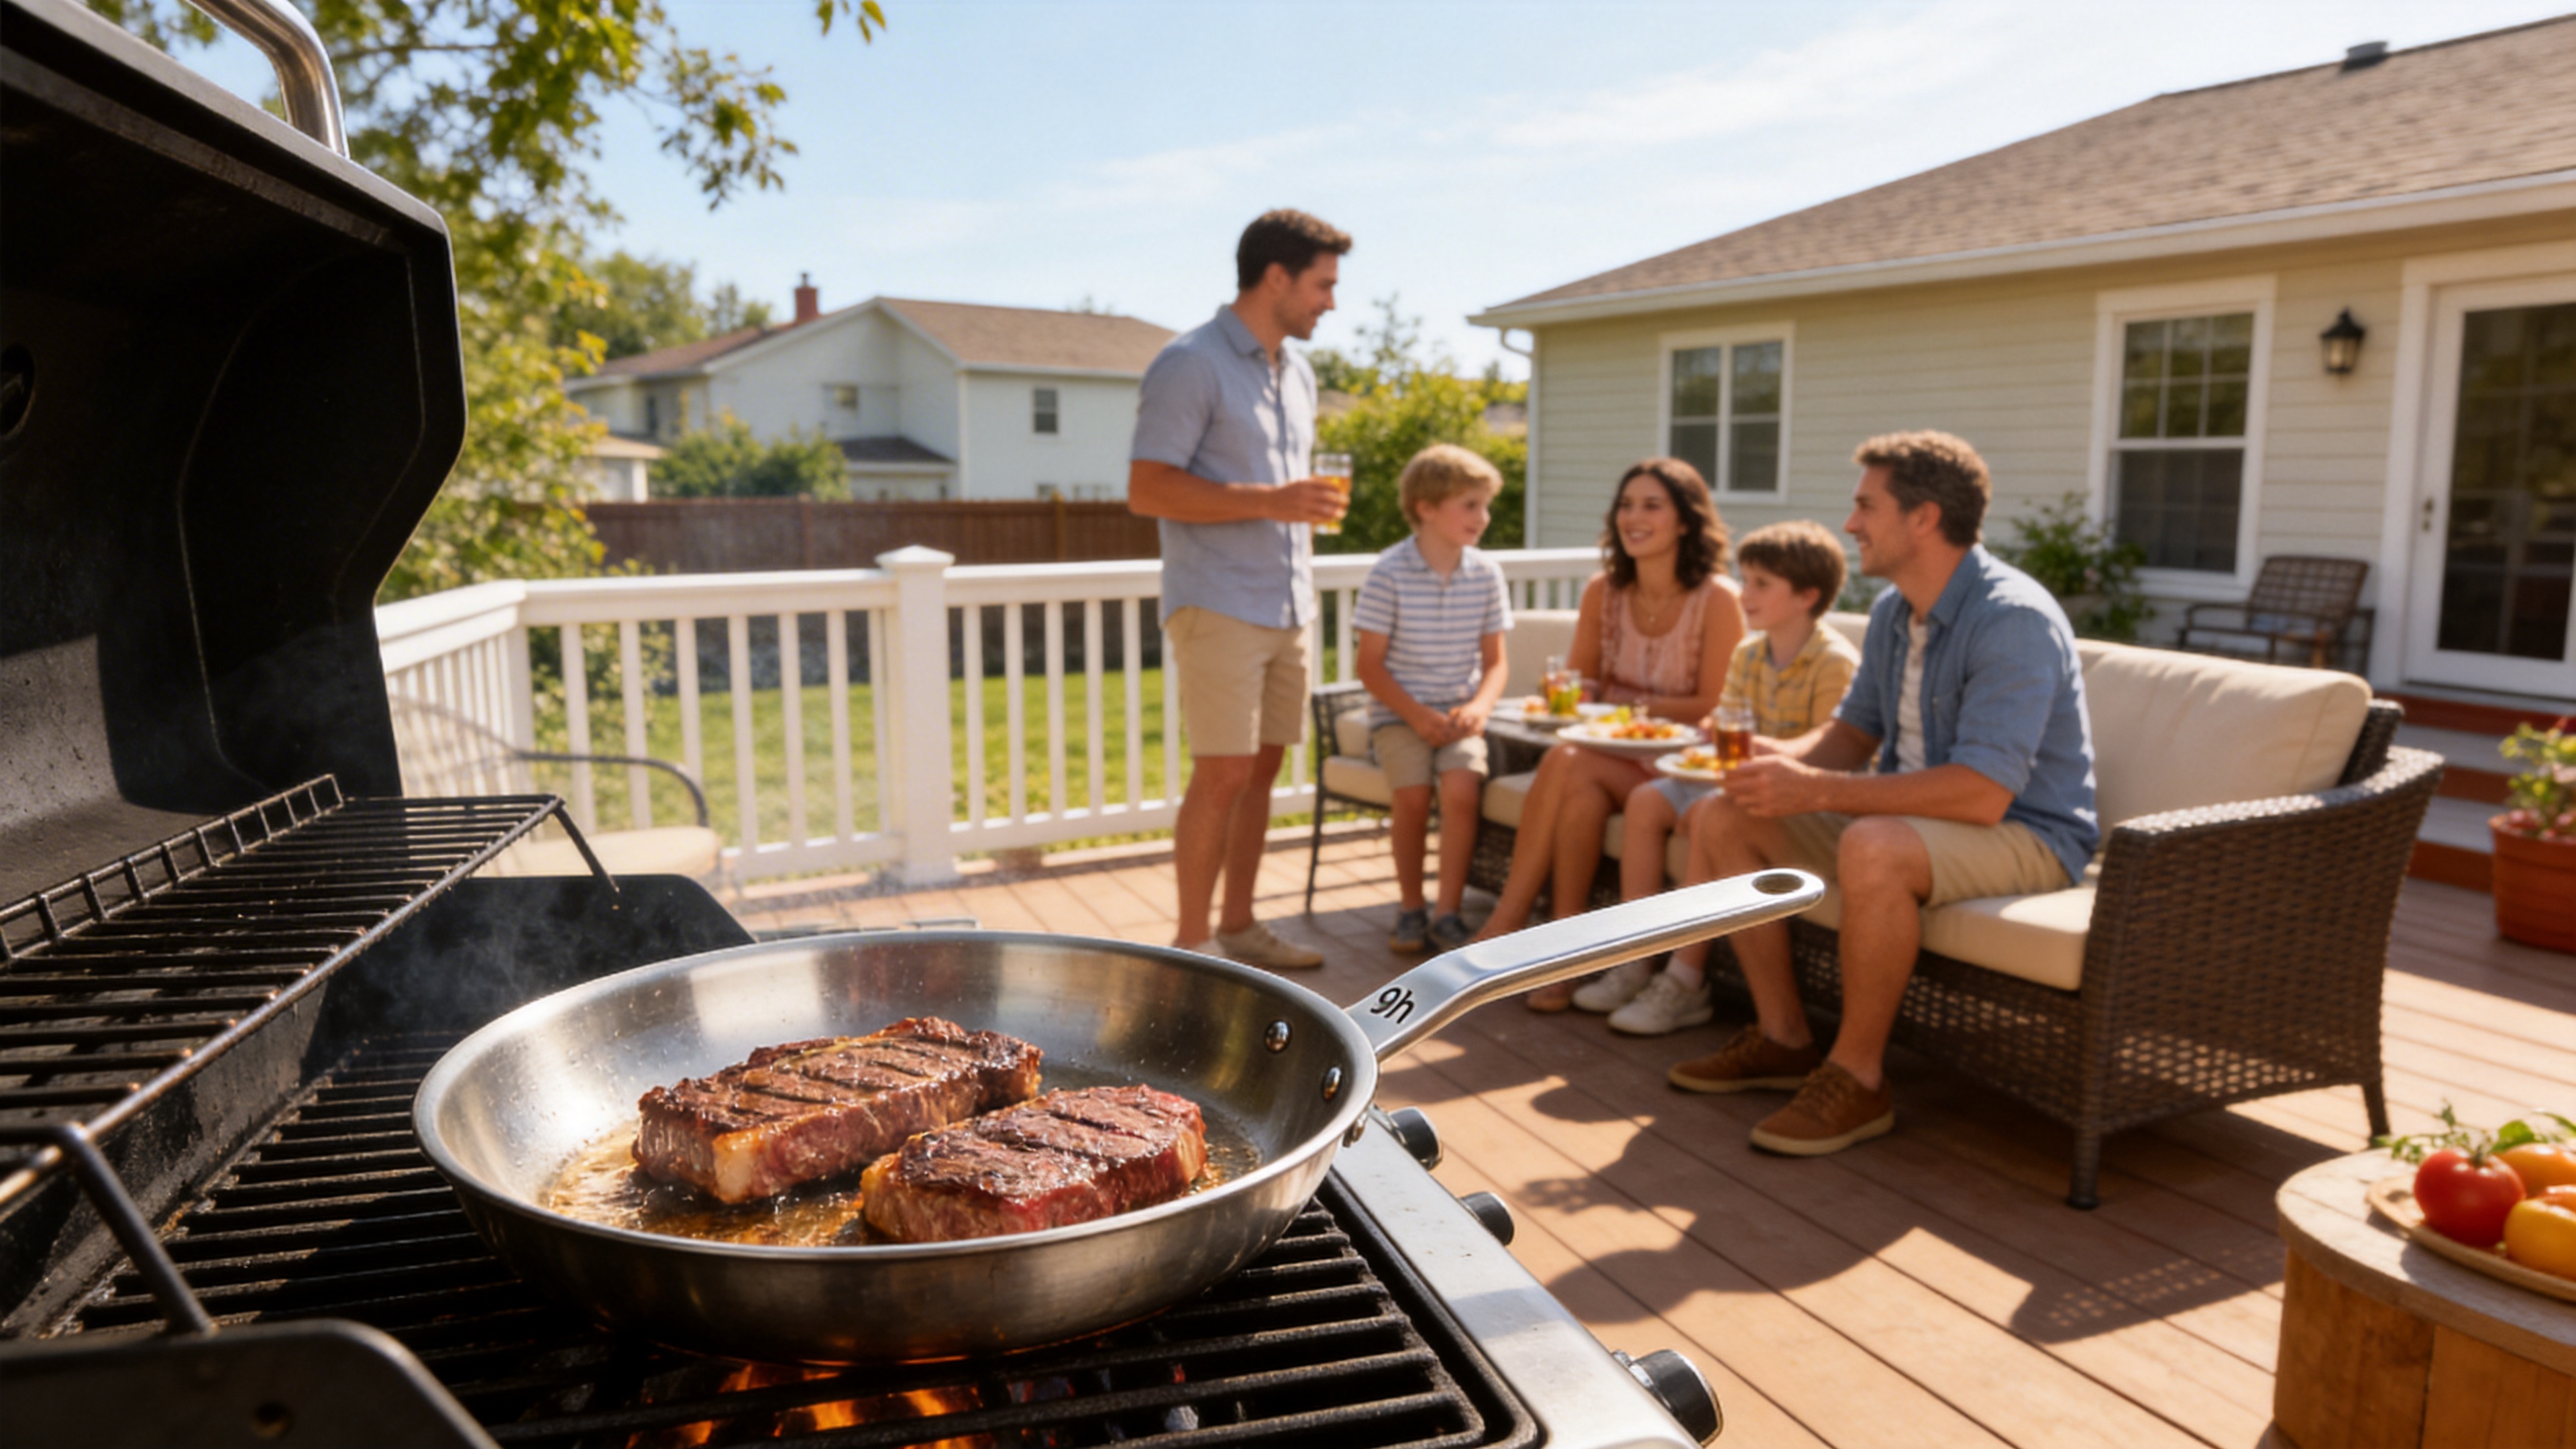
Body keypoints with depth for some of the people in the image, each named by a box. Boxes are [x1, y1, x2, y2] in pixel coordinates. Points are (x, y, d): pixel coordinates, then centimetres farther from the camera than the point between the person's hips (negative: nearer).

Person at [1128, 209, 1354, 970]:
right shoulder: (1190, 365, -9)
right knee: (1222, 773, -8)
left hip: (1286, 608, 8)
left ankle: (1238, 926, 20)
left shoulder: (1297, 373, 17)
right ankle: (1191, 942, 3)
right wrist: (1270, 501, -21)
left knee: (1262, 767, 10)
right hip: (1217, 607, -8)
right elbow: (1147, 489, -16)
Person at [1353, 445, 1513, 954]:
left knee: (1462, 787, -27)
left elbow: (1494, 661, 8)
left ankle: (1449, 912, -13)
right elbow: (1370, 664, -4)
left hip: (1457, 714, 2)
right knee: (1413, 792, -27)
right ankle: (1410, 907, -3)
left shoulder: (1486, 574, 4)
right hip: (1398, 713, -2)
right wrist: (1415, 714, -15)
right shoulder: (1389, 573, -6)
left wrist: (1479, 706, -12)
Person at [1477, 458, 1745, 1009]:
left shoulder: (1717, 599, -9)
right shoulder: (1603, 591, 6)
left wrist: (1637, 706, -16)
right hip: (1612, 757, 4)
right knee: (1583, 793, -32)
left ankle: (1503, 928, -20)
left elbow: (1716, 708, -9)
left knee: (1568, 763, -30)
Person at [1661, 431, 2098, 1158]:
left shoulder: (2013, 620, -24)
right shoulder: (1892, 611, 5)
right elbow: (1854, 729, 16)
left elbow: (1982, 794, -32)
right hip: (1912, 809, 9)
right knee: (1719, 818, 0)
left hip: (2024, 833, -9)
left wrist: (1815, 790, -31)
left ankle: (1858, 1076, -20)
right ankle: (1783, 1036, 6)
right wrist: (1791, 756, -8)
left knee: (1873, 847, -40)